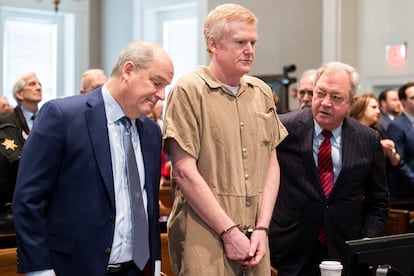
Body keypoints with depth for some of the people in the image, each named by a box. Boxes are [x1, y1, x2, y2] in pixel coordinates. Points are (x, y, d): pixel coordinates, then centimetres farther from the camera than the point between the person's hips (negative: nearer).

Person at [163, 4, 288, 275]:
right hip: (204, 238, -5)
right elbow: (184, 172, -12)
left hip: (254, 239, 5)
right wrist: (229, 231, -12)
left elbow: (271, 164, 10)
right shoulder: (189, 90, -7)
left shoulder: (262, 92, 10)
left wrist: (261, 228, -1)